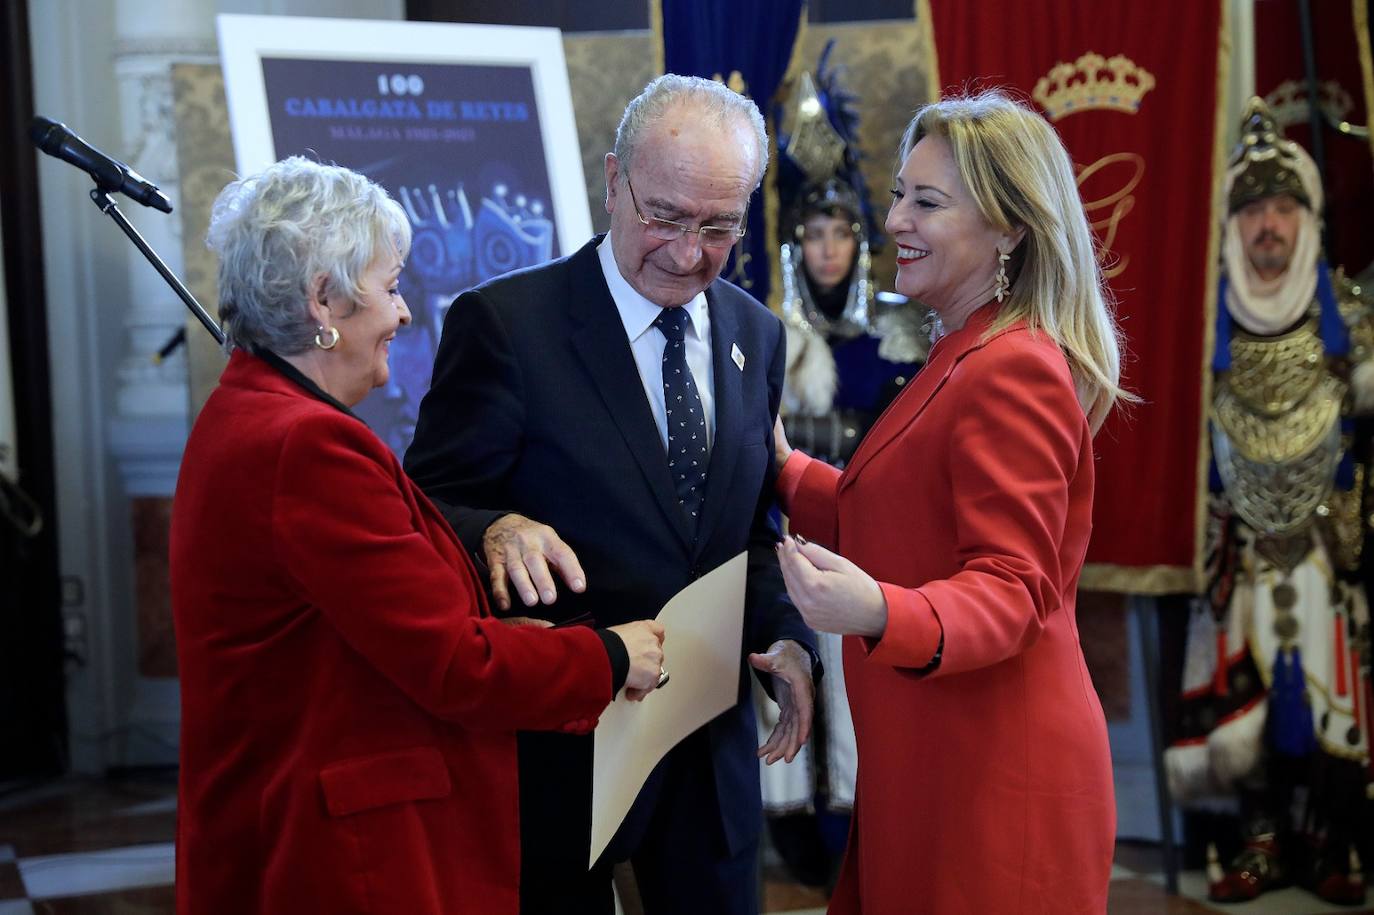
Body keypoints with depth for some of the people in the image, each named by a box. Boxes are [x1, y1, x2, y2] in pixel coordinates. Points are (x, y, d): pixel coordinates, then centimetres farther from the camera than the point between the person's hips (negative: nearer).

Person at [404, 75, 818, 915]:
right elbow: (432, 514, -10)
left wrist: (785, 634, -1)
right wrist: (496, 530, -32)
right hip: (559, 738, -5)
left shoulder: (757, 335, 6)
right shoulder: (505, 323, -12)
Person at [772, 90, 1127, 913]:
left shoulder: (1013, 369, -17)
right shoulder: (968, 357, 14)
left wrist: (879, 615, -38)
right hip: (936, 760, 10)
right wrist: (788, 472, 8)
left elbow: (1009, 589, -21)